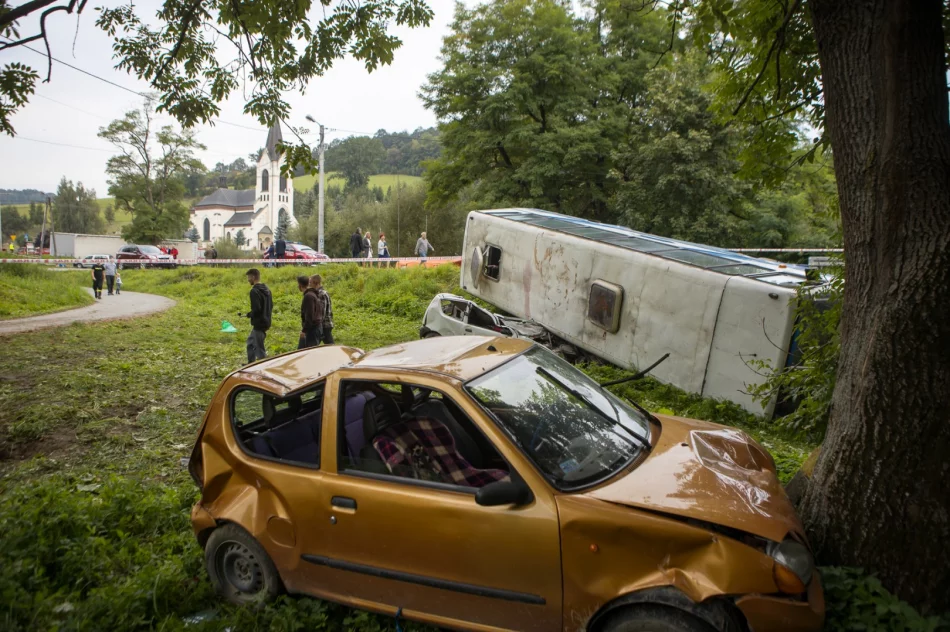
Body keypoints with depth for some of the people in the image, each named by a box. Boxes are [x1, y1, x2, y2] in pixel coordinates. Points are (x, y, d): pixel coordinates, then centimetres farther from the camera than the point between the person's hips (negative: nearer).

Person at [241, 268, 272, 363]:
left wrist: (247, 315, -9)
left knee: (259, 349, -2)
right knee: (250, 341, 26)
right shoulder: (267, 289, 9)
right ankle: (251, 363, 36)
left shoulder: (254, 291, -19)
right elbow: (271, 306, 15)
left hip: (259, 324, -10)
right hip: (266, 322, 10)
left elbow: (256, 309, -25)